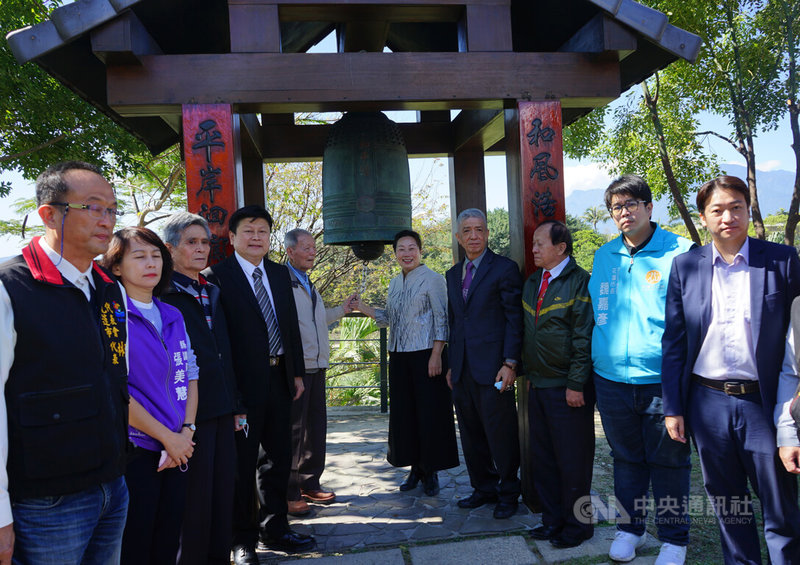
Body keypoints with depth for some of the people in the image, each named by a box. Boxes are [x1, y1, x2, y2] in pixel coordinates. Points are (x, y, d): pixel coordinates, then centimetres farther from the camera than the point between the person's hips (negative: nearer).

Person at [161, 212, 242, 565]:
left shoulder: (213, 293, 16)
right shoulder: (163, 294, -6)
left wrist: (236, 405, 15)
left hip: (221, 410, 7)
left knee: (223, 492, 13)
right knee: (195, 495, 2)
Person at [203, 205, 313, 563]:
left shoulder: (280, 274, 11)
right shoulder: (216, 277, -8)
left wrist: (297, 372, 11)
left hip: (279, 378, 6)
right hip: (242, 383, -6)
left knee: (278, 457, 16)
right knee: (242, 463, 7)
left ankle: (274, 528, 33)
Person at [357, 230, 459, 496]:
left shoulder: (432, 279, -5)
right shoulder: (395, 283, 14)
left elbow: (441, 319, -9)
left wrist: (436, 354, -16)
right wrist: (365, 308, 5)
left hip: (425, 354, -6)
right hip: (399, 356, 7)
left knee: (430, 412, 0)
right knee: (404, 412, 10)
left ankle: (431, 471, 13)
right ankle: (415, 468, 24)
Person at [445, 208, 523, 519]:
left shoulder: (504, 268, -4)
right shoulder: (453, 274, 15)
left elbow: (514, 319, -8)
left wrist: (510, 363, -15)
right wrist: (451, 364, 15)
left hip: (492, 368, -6)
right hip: (463, 371, 6)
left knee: (501, 433, 3)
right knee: (471, 434, 14)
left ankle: (508, 493, 21)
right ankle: (484, 488, 30)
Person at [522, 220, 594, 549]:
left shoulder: (579, 282, -10)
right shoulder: (531, 284, 13)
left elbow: (584, 338, -14)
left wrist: (576, 384, -16)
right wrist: (527, 371, 14)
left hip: (567, 388, -7)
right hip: (537, 386, 7)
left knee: (573, 460, 4)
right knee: (543, 458, 14)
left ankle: (577, 525, 20)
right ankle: (553, 519, 28)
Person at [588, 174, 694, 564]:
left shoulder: (679, 252, -5)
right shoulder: (604, 256, 8)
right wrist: (595, 359, 13)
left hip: (661, 378, -4)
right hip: (611, 378, 4)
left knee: (668, 461, 10)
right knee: (625, 458, 17)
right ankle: (630, 528, 35)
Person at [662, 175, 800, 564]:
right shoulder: (685, 266, 3)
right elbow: (673, 342, 4)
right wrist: (673, 408, 2)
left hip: (764, 402, -2)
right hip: (708, 402, 2)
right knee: (726, 503, 17)